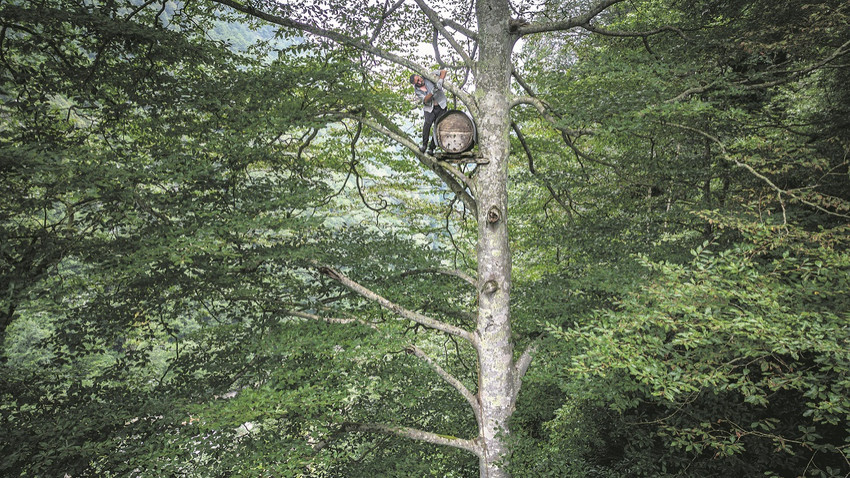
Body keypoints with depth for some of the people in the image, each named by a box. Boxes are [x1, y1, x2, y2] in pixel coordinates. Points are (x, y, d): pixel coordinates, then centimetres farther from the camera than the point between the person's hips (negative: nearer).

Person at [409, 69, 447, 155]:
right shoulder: (417, 90, -1)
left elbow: (443, 71, -5)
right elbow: (425, 100, -14)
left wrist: (440, 81, -23)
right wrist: (432, 92, -31)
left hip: (441, 107, 0)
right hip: (429, 109, 0)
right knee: (428, 123, -28)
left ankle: (431, 148, 1)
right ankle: (424, 145, -18)